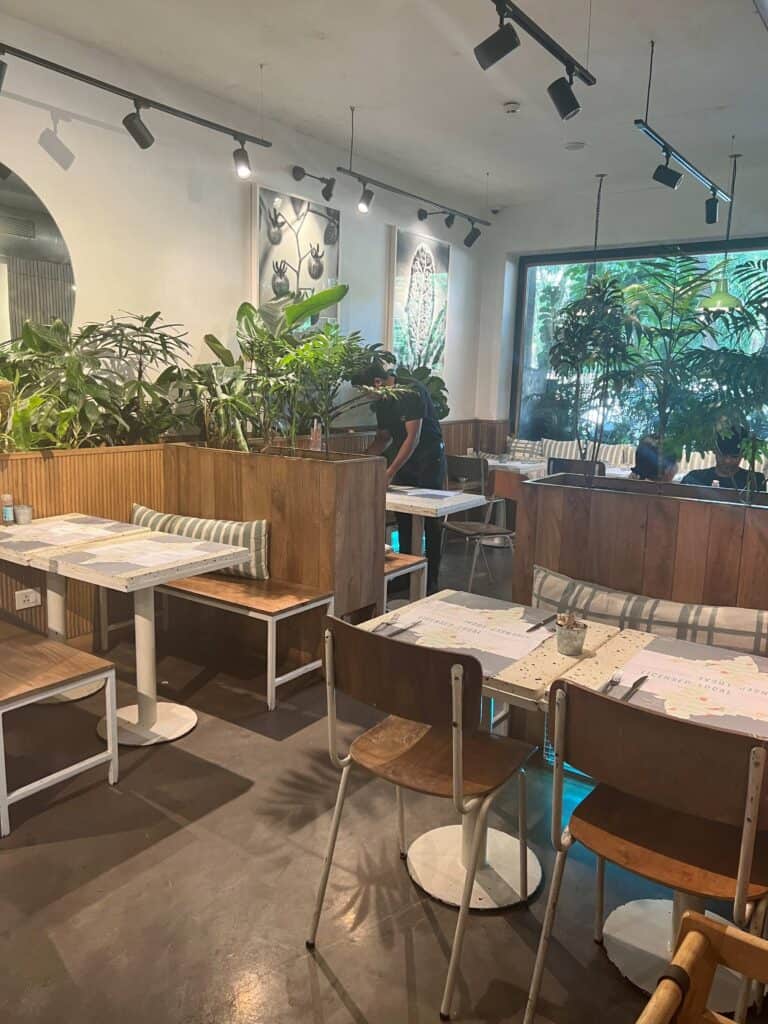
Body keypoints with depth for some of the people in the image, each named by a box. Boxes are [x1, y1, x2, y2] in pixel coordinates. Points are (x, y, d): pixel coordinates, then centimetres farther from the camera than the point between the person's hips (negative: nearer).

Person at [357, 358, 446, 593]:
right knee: (404, 521, 7)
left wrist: (390, 472, -28)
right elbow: (384, 437, 11)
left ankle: (431, 581, 3)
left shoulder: (412, 392, -20)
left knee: (430, 523, -3)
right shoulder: (382, 402, 4)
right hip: (404, 462, 7)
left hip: (429, 459, -7)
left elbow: (413, 437, -25)